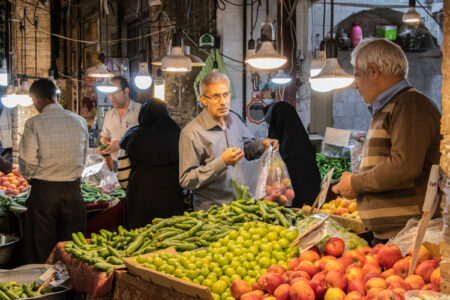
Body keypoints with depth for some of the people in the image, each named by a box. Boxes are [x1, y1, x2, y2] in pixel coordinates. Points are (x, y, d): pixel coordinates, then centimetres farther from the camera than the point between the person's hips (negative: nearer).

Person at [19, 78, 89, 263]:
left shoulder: (34, 123, -11)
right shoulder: (79, 121, 1)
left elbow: (28, 159, -11)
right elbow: (84, 155, 8)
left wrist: (29, 177, 9)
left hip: (43, 191, -3)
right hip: (72, 190, 3)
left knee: (41, 248, 8)